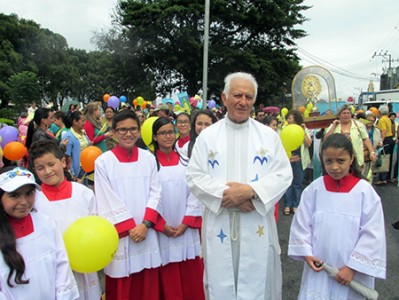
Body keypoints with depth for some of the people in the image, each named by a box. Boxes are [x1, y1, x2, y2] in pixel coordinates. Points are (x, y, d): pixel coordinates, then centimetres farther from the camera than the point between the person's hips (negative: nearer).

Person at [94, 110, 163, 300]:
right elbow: (107, 202, -6)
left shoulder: (148, 158, 4)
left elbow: (155, 193, 3)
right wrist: (129, 229, -9)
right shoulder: (103, 162, -5)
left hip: (147, 235, 3)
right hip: (120, 238, -2)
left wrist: (145, 224, -9)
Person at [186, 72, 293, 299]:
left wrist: (251, 190, -17)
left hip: (257, 226, 0)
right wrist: (224, 193, -16)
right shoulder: (207, 136, 3)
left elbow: (283, 175, -2)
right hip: (219, 225, 0)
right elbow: (195, 177, -2)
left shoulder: (269, 135, 4)